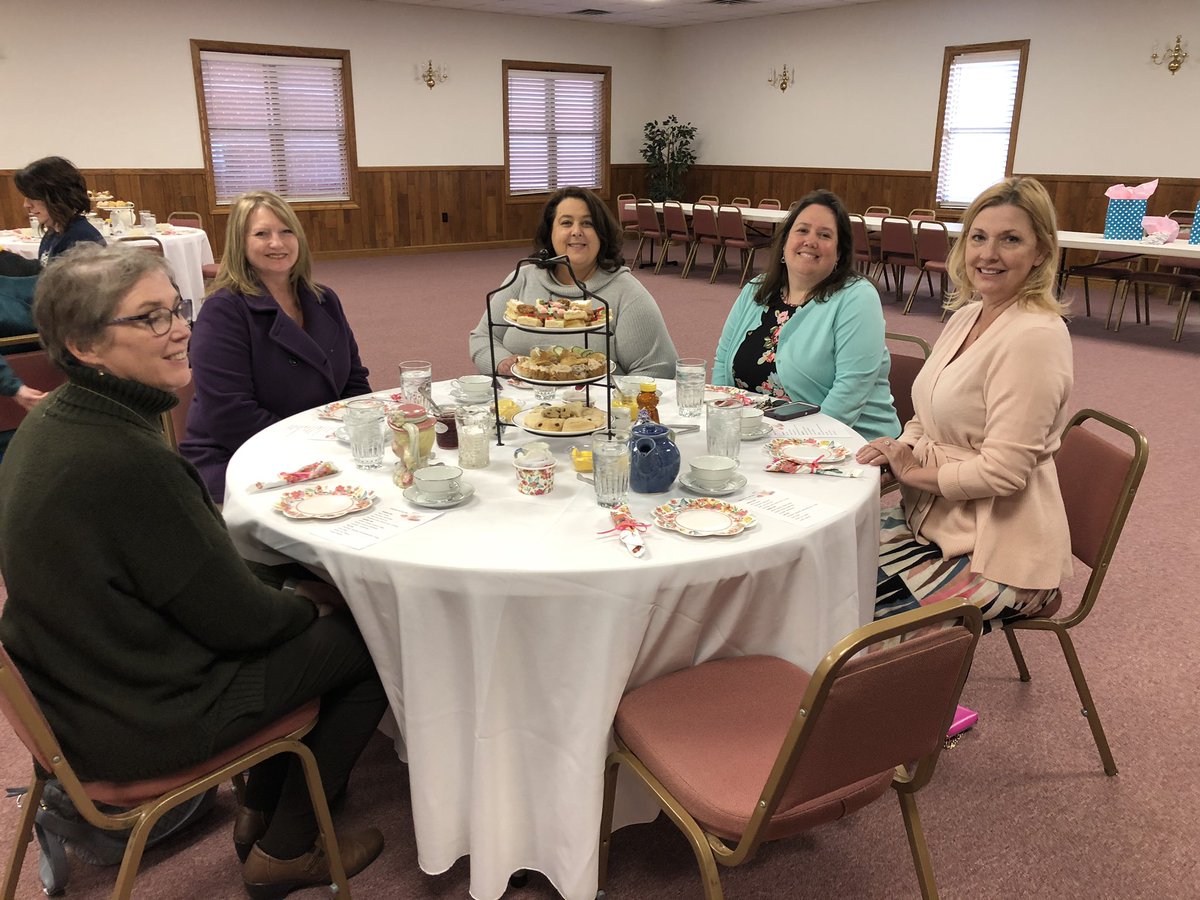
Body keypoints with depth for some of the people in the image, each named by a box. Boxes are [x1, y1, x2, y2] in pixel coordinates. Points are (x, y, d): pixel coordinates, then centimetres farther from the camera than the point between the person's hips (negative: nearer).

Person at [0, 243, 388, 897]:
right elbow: (238, 620, -21)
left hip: (80, 686, 9)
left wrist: (291, 593, 6)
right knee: (367, 641, 3)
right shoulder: (125, 461, -32)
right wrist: (307, 603, -1)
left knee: (293, 605, 21)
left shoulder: (53, 421, -1)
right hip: (139, 724, -9)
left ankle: (259, 813, 34)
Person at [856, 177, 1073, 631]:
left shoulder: (1035, 336, -21)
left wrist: (913, 471, -11)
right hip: (938, 520, 9)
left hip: (995, 555, -8)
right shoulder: (969, 315, 7)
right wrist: (902, 448, -3)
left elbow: (1002, 470, -23)